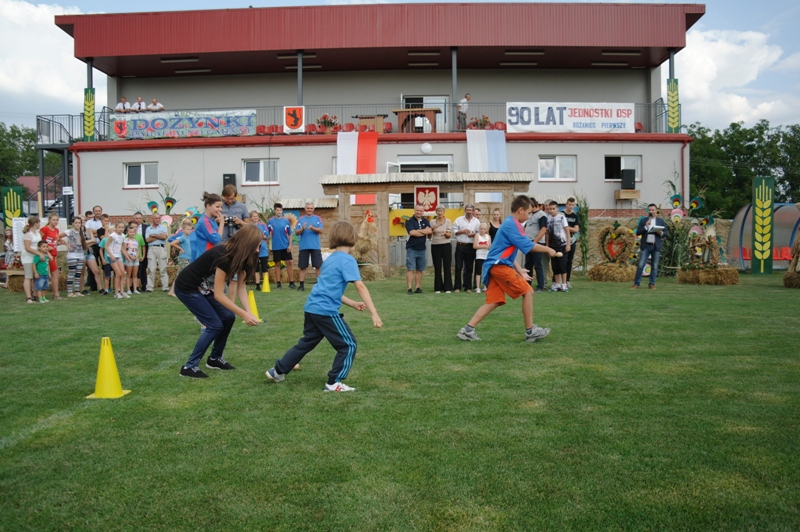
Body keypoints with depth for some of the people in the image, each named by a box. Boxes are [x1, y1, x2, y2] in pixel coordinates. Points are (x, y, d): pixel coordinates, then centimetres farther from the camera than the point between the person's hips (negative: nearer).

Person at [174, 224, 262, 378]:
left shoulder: (240, 256, -6)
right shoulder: (223, 256, -32)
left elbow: (241, 286, -6)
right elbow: (219, 295, -31)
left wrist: (248, 312, -19)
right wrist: (244, 314, -32)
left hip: (204, 287, 9)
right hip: (187, 288, -9)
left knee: (228, 317, 2)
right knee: (215, 325, -12)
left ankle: (215, 358, 17)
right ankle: (189, 366, -3)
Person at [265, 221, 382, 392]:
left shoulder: (330, 259, 18)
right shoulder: (347, 260, -10)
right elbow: (360, 286, -19)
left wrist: (352, 303, 21)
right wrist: (374, 313, -21)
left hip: (312, 308, 9)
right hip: (326, 311, -9)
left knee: (307, 342, 25)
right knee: (349, 345, 2)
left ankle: (277, 370, 33)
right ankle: (334, 383, 4)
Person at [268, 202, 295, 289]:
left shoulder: (286, 221, 2)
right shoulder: (271, 221, 1)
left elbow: (290, 234, 5)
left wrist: (290, 245, -2)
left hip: (286, 246, 0)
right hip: (276, 246, 0)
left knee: (289, 263, -2)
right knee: (277, 264, 6)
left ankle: (291, 282, 5)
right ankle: (278, 283, 13)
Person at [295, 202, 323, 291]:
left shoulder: (318, 218, 5)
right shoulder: (300, 219, 7)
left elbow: (320, 231, -4)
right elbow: (296, 232, 3)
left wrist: (313, 228, -21)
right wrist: (302, 229, -16)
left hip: (315, 246, -1)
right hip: (304, 246, 1)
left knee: (318, 266, -1)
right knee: (303, 266, 3)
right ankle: (302, 284, 8)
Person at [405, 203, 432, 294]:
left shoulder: (425, 221, 11)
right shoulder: (409, 221, -2)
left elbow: (430, 231, -6)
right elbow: (412, 233, -17)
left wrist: (418, 231, -14)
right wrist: (425, 232, -7)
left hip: (422, 249, 4)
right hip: (411, 248, -4)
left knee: (419, 270, 6)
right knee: (410, 269, -7)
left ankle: (418, 288, 11)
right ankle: (409, 288, -7)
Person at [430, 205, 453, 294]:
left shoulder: (448, 221, 3)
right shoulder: (432, 222, 5)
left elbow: (450, 235, -4)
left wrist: (446, 233, -25)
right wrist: (432, 229, -14)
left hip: (446, 245, -1)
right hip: (435, 246, 1)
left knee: (447, 266, -2)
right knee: (437, 267, 2)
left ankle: (448, 288, 4)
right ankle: (438, 288, 9)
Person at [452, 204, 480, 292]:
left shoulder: (476, 221, 11)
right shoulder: (459, 219, 7)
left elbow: (479, 232, 7)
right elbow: (454, 231, 1)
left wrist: (474, 234, -12)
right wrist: (463, 231, -10)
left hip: (471, 246, 1)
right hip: (460, 246, -1)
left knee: (469, 268, 5)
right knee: (458, 267, -2)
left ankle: (468, 287, 12)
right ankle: (457, 287, 2)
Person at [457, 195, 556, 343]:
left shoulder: (510, 224, 21)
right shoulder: (511, 224, -11)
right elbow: (528, 246, -15)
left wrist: (521, 272, 22)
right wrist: (548, 250, 0)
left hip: (495, 266, 10)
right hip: (500, 266, -10)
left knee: (493, 301, 6)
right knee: (528, 292, -2)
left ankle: (467, 330, 2)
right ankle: (530, 331, 5)